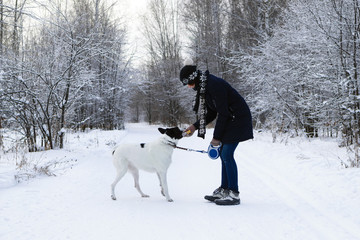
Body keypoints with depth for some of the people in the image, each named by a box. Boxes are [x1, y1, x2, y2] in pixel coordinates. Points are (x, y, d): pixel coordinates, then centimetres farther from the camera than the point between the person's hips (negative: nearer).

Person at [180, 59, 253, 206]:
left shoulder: (214, 85, -23)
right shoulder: (203, 87, 8)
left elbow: (223, 112, -22)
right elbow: (211, 113, 13)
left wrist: (217, 137, -17)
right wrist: (195, 126, 4)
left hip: (238, 118, -10)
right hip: (229, 120, 10)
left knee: (227, 154, -12)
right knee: (224, 154, 9)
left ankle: (234, 194, -9)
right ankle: (224, 190, 15)